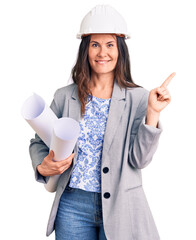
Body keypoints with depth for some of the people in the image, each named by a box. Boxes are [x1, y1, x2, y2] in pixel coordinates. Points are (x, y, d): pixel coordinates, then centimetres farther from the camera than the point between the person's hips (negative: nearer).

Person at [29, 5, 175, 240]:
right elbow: (39, 142, 11)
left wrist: (153, 113, -18)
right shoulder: (65, 97, 1)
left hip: (119, 208, -1)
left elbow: (139, 159, -9)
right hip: (72, 205, 1)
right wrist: (42, 166, -9)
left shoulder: (138, 98, -2)